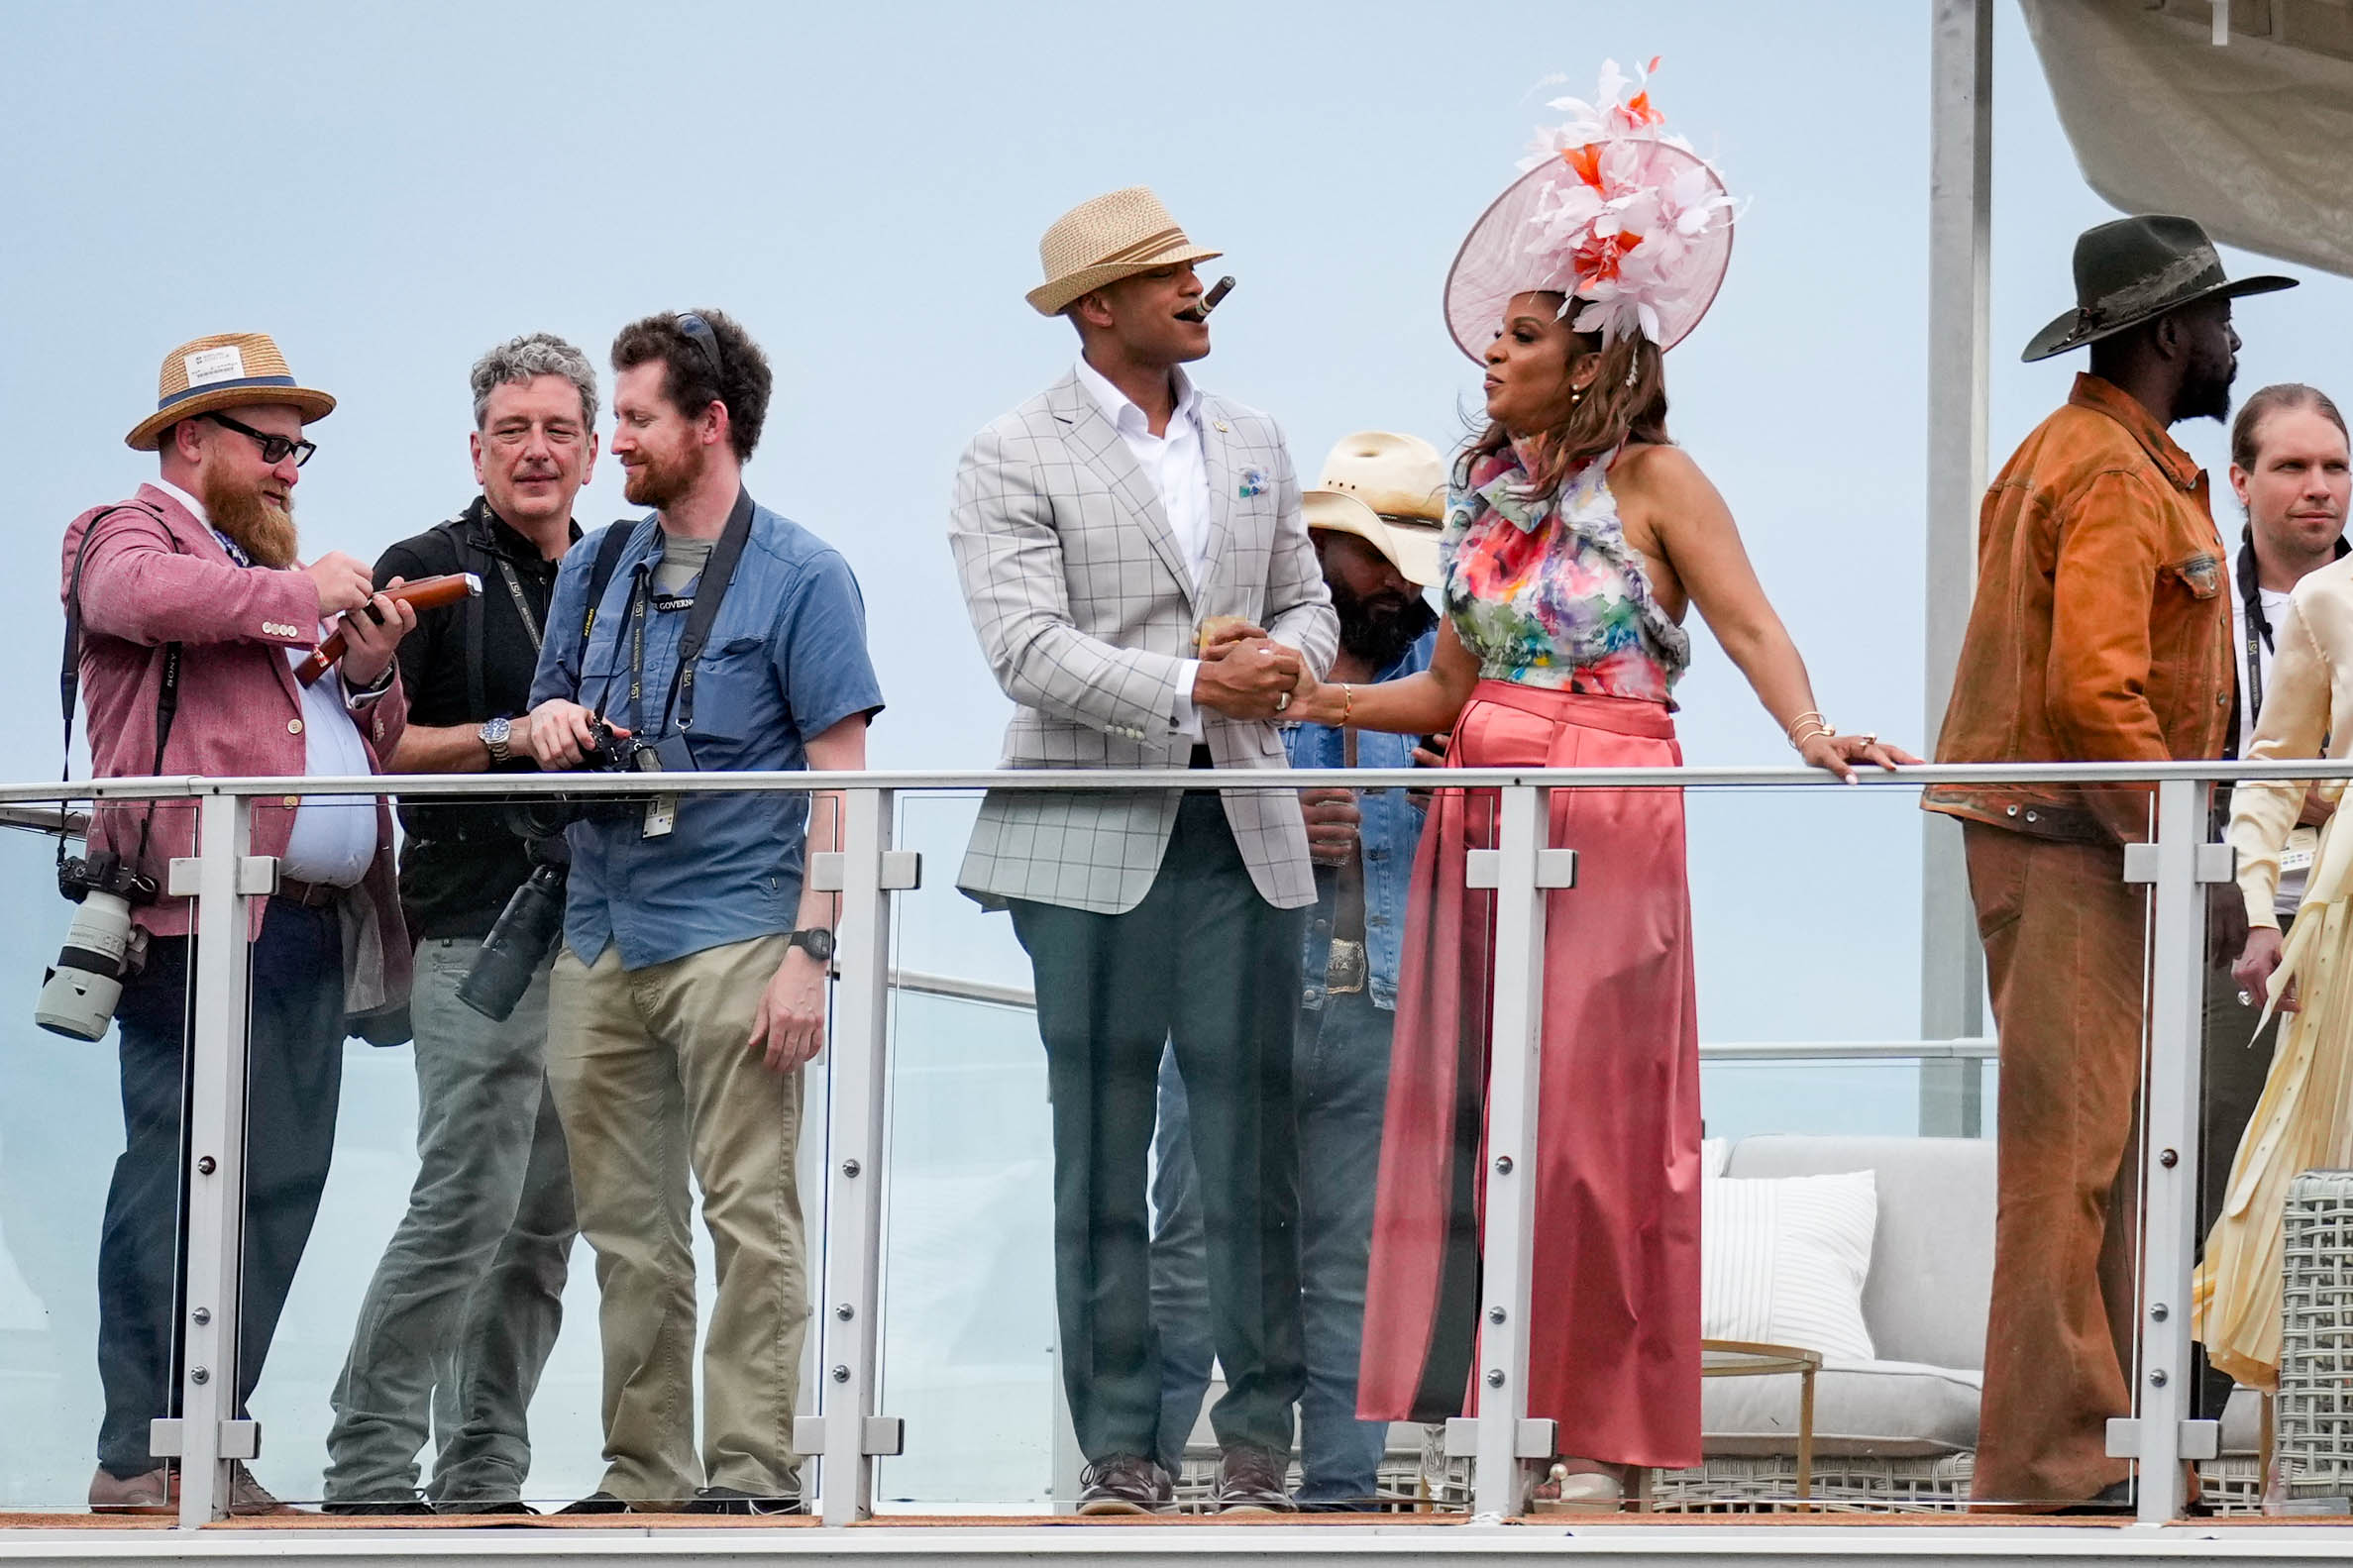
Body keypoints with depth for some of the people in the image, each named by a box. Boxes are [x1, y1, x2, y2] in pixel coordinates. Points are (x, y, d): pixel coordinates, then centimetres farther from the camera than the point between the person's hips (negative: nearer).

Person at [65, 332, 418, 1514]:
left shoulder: (272, 577, 30)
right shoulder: (131, 535, 5)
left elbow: (370, 753, 32)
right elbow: (145, 595, -22)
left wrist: (369, 672, 11)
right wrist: (298, 595, -12)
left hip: (310, 928, 9)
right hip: (199, 918, -9)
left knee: (280, 1184, 4)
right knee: (180, 1177, -12)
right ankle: (139, 1457, -13)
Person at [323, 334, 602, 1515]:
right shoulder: (432, 573, -1)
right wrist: (509, 738, -17)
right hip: (480, 935, -7)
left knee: (544, 1225, 6)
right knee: (467, 1206, -14)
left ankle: (483, 1474, 9)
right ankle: (370, 1462, -9)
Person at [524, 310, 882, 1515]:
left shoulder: (800, 577, -2)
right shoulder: (596, 569, 16)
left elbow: (840, 779, -6)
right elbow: (547, 724, 26)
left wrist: (811, 950, -15)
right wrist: (550, 727, 0)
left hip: (733, 937, -6)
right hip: (602, 938, 6)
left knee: (749, 1215, -7)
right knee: (625, 1230, 7)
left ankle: (751, 1468, -7)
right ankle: (643, 1471, 11)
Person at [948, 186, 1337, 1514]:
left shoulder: (1253, 446, 17)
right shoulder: (1014, 461, 0)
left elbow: (1311, 604, 19)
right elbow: (1029, 647, -11)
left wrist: (1283, 658, -5)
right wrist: (1193, 690, -18)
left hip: (1243, 832, 4)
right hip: (1093, 842, -3)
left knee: (1252, 1141, 0)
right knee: (1102, 1154, 0)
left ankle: (1259, 1431, 4)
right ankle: (1122, 1443, 4)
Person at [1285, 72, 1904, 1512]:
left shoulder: (1649, 478, -4)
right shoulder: (1489, 490, 14)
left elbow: (1751, 626, -13)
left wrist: (1810, 735, -31)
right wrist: (1309, 699, 9)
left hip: (1607, 823, -6)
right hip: (1483, 819, 6)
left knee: (1590, 1115, -4)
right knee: (1464, 1109, 4)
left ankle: (1601, 1429, 2)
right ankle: (1468, 1404, 9)